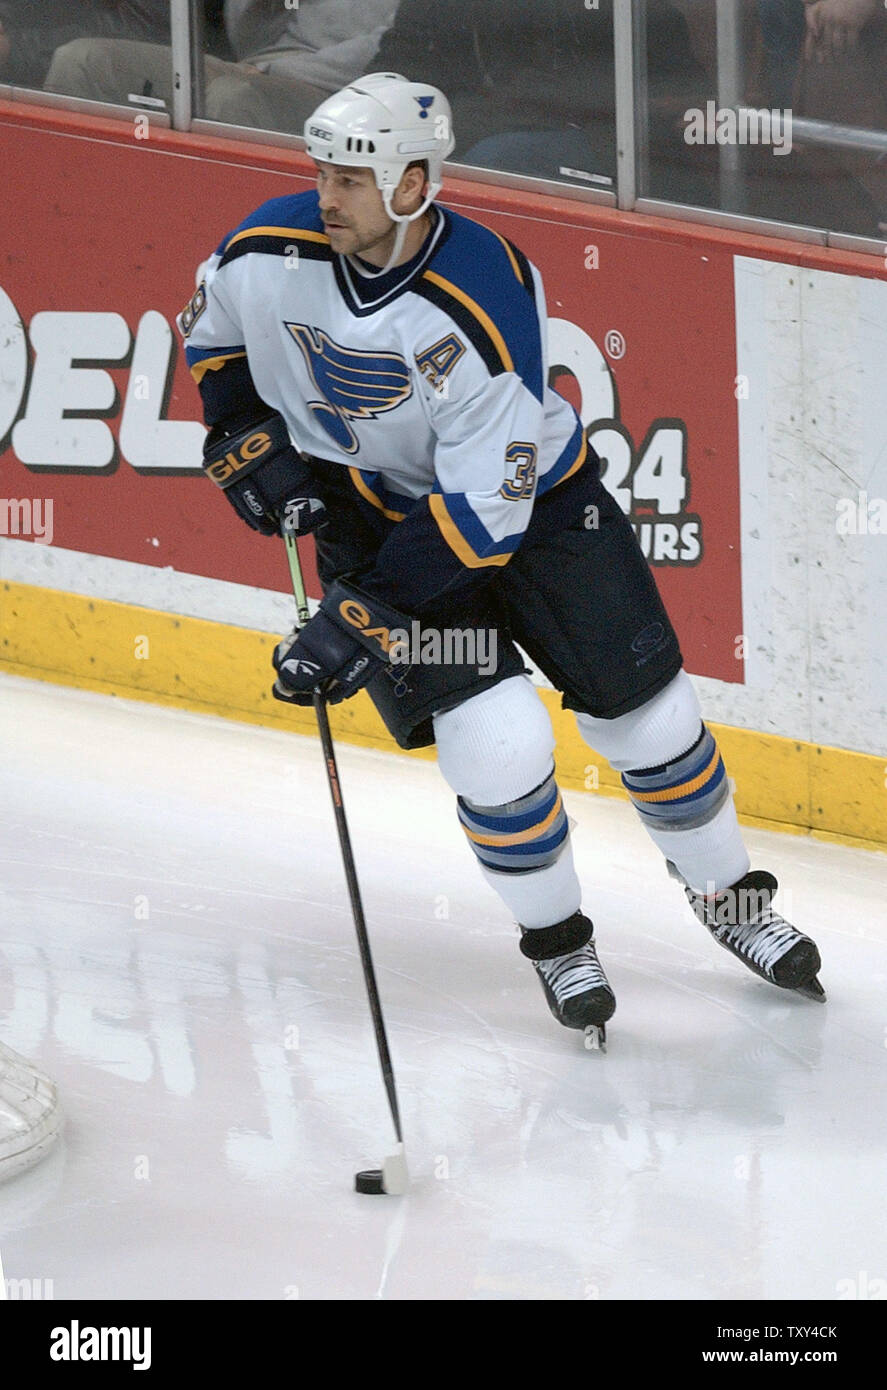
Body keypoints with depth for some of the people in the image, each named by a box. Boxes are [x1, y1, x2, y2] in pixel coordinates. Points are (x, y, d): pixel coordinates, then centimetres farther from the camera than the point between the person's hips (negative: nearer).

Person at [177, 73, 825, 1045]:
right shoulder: (270, 252, -21)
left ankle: (727, 894, 30)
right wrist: (245, 441, -6)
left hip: (533, 498, -2)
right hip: (374, 509, 2)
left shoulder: (486, 302, -34)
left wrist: (359, 619, -34)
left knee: (644, 713, 4)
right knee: (497, 745, -15)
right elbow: (212, 331, 6)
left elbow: (484, 512, -32)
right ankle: (556, 942, 8)